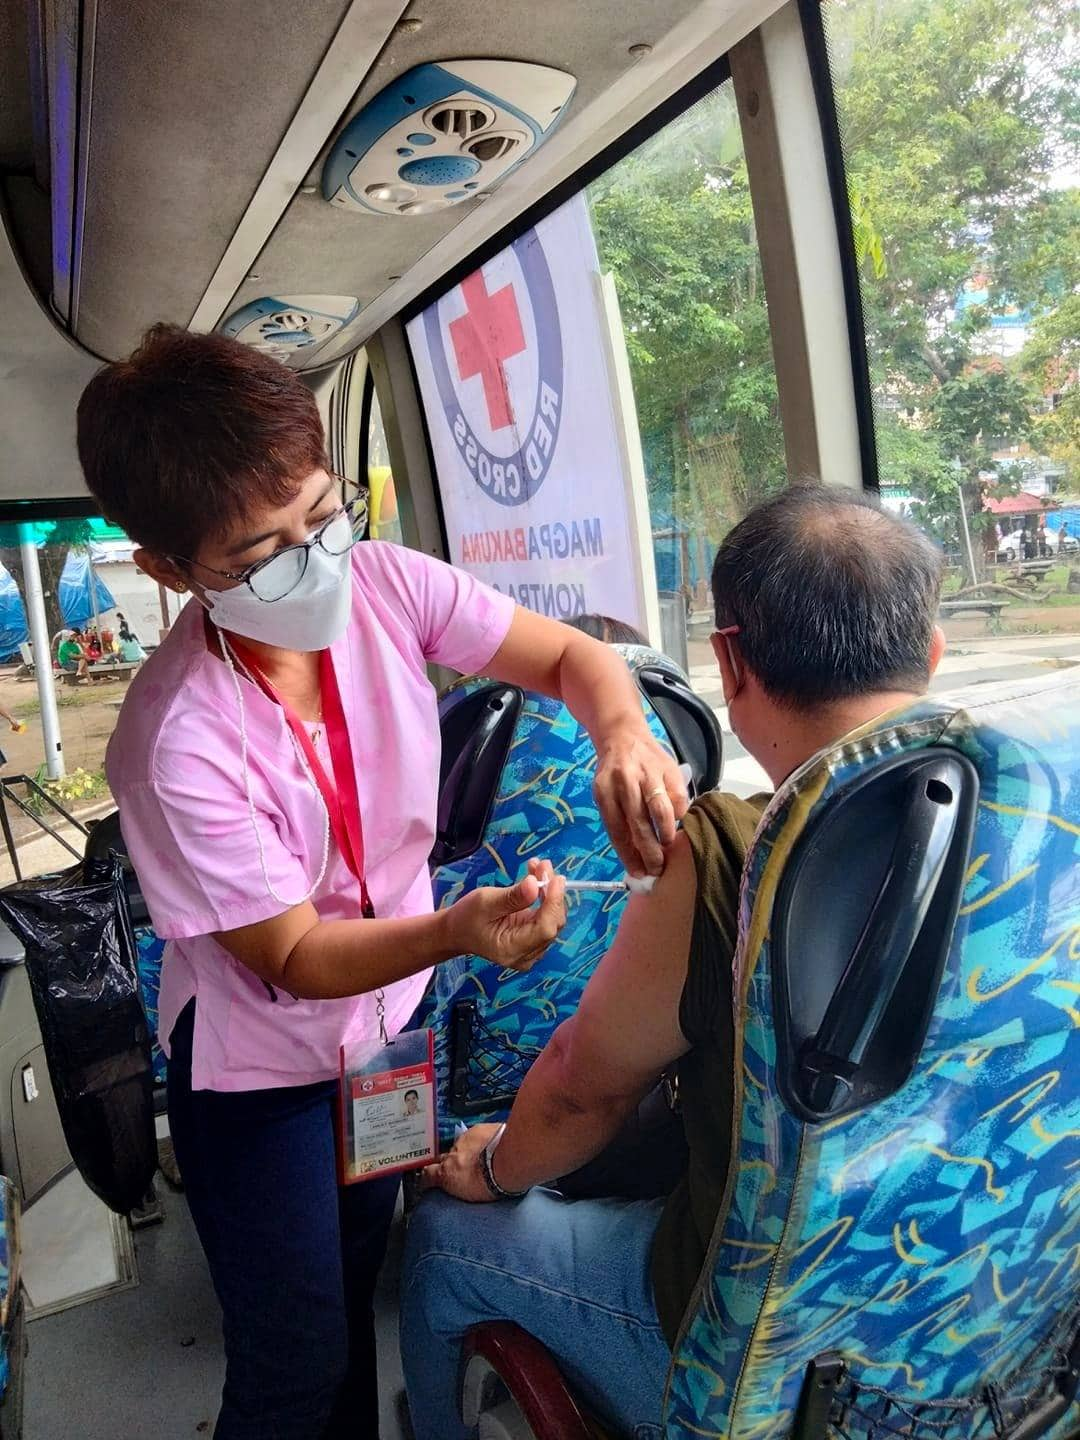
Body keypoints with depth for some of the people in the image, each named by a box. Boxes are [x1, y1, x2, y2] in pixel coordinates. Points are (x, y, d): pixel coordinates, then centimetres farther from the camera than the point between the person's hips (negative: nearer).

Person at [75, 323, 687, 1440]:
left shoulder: (383, 583, -20)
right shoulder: (175, 744, -32)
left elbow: (570, 655, -12)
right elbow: (295, 956, -24)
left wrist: (625, 737, -35)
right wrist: (457, 930, -41)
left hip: (389, 1015, 5)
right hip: (261, 1065, -4)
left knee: (359, 1279, 28)